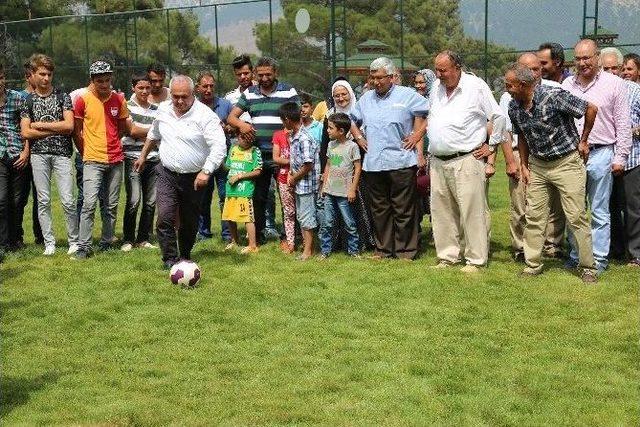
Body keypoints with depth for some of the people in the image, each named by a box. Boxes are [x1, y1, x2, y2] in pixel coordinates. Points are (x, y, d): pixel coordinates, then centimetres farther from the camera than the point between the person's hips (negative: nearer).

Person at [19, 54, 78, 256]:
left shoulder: (62, 96, 6)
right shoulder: (28, 100, 10)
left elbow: (69, 125, -6)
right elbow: (25, 133, 1)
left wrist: (40, 125, -3)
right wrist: (56, 130, -4)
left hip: (62, 153, -2)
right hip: (38, 154, 2)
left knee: (68, 201, -6)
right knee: (43, 201, 3)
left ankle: (74, 241, 7)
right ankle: (49, 242, 11)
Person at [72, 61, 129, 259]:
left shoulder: (119, 99, 4)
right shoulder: (83, 100, -4)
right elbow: (77, 131, 4)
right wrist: (86, 152, 6)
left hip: (115, 159, 4)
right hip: (92, 161, -3)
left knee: (112, 205, 8)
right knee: (89, 203, -13)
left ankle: (107, 242, 18)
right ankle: (84, 247, -9)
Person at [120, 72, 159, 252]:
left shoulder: (156, 109, 14)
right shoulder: (127, 106, 1)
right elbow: (132, 131, -7)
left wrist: (140, 131, -2)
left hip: (153, 159, 4)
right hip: (133, 158, -4)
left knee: (151, 202, 5)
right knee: (133, 201, -9)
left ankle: (143, 239, 15)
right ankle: (128, 240, 2)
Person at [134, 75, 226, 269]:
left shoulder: (205, 115, -14)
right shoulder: (163, 110, 3)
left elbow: (219, 146, -21)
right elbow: (153, 135, 24)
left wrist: (206, 171, -30)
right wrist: (143, 156, 31)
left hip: (194, 178, -2)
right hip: (167, 174, 3)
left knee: (190, 222, 10)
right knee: (165, 217, -14)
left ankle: (185, 257, 31)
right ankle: (170, 259, -6)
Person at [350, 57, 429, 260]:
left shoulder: (407, 95, 0)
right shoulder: (366, 98, 16)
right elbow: (352, 119, 30)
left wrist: (417, 136, -6)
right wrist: (359, 138, 17)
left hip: (401, 162, -5)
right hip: (373, 164, 5)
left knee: (403, 210, -1)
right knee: (379, 209, 10)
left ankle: (405, 251, 8)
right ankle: (383, 249, 20)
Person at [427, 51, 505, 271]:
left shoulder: (476, 86, -5)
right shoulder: (436, 88, 14)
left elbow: (499, 117, -2)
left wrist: (492, 146, 0)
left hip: (466, 161, -6)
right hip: (438, 162, 7)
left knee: (472, 211, -5)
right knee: (442, 212, 9)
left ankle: (476, 260, 3)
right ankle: (448, 256, 20)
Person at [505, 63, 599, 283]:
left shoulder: (553, 96, -22)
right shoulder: (514, 107, -1)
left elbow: (591, 109, -14)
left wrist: (583, 141, -6)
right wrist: (523, 165, 11)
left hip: (567, 162, -6)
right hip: (537, 165, 6)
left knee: (576, 217, -3)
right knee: (534, 216, 5)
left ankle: (588, 267, 7)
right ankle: (533, 265, 15)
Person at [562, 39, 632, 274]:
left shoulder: (614, 84, -1)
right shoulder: (567, 84, 10)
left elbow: (623, 124, -1)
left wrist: (620, 157, -5)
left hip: (600, 155, -4)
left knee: (599, 212, 3)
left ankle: (599, 259, 10)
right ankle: (575, 255, 20)